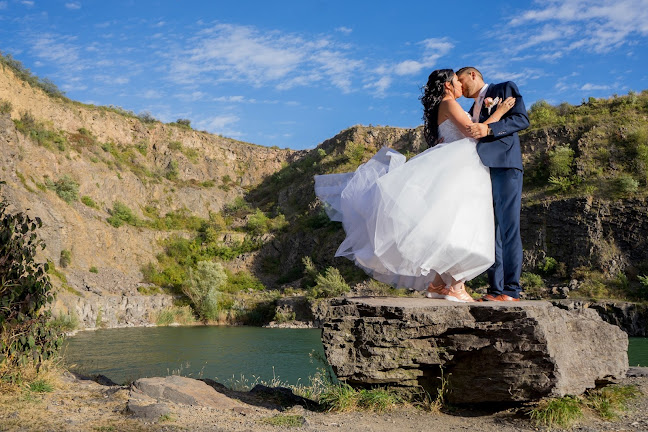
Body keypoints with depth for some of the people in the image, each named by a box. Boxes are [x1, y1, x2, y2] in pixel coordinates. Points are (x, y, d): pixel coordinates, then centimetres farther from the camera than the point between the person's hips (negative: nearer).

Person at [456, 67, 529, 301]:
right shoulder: (473, 109, 30)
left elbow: (522, 119, -5)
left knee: (507, 227, -11)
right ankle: (496, 290, 3)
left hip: (504, 165, -7)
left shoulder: (505, 88, 11)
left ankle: (511, 291, -11)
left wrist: (488, 129, -17)